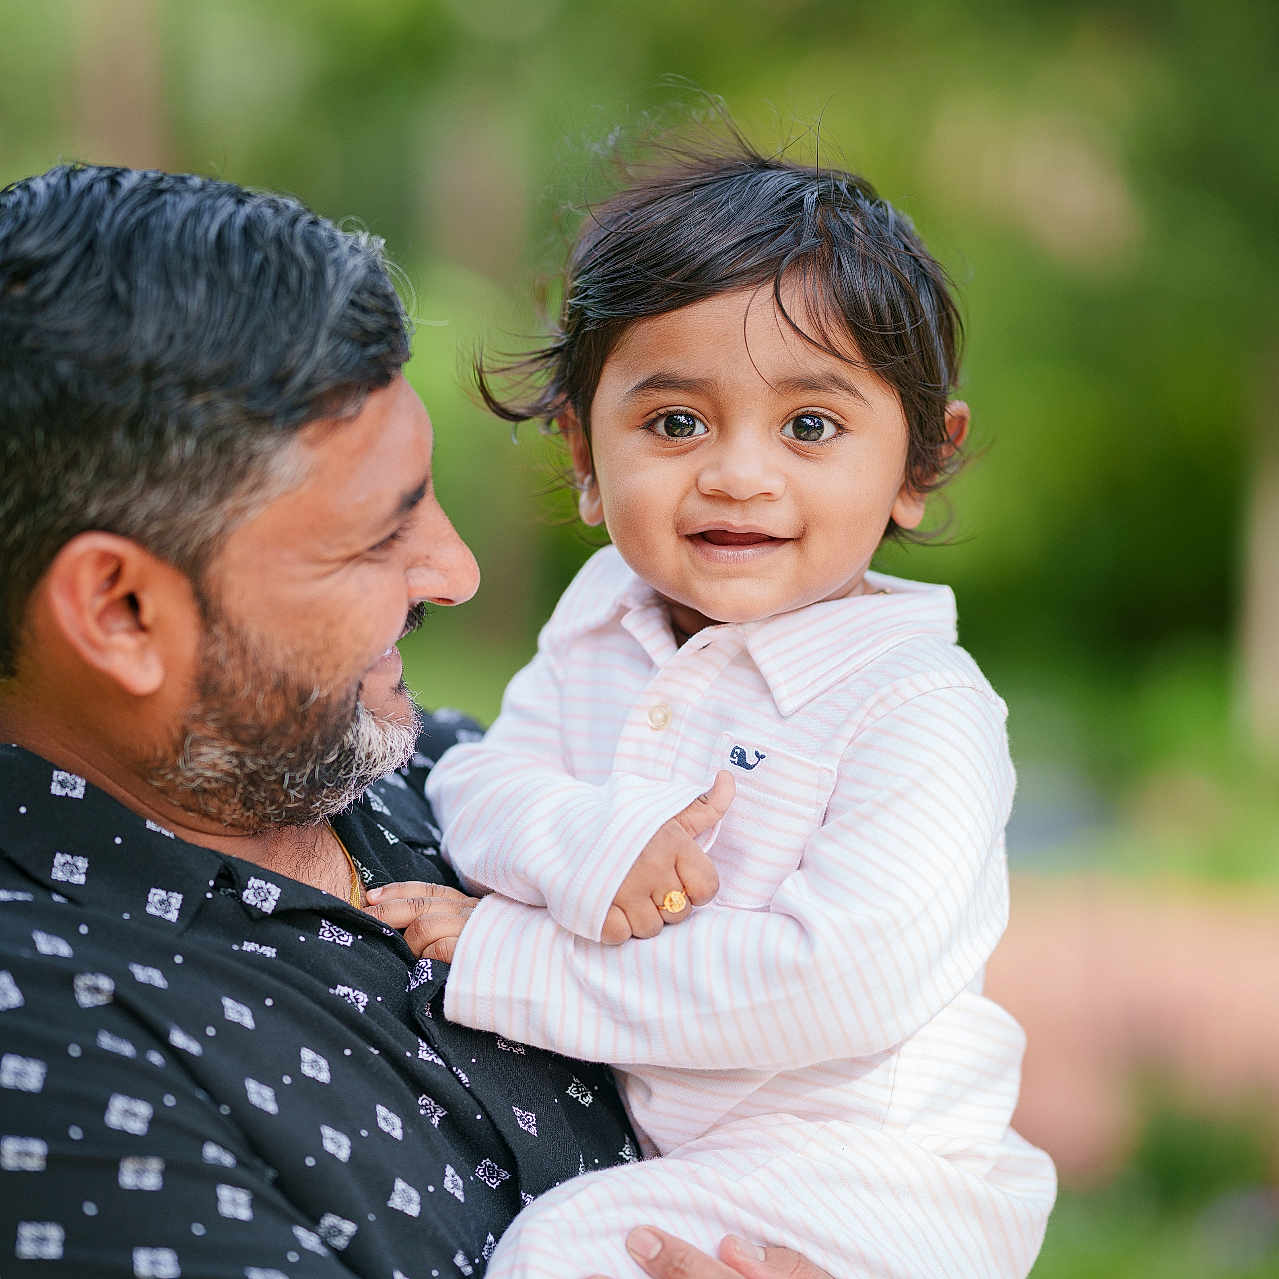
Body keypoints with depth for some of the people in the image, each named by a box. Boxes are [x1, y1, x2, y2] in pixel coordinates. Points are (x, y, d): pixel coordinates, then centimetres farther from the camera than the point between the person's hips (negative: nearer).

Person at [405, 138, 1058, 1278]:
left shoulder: (922, 711, -19)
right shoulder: (600, 620, 3)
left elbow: (845, 980, -28)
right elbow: (480, 786, 1)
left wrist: (513, 960, -24)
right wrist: (585, 845, -25)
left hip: (866, 1172, -7)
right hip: (647, 1138, 7)